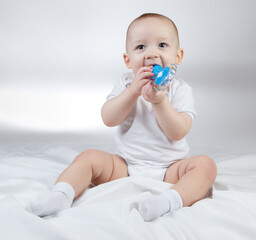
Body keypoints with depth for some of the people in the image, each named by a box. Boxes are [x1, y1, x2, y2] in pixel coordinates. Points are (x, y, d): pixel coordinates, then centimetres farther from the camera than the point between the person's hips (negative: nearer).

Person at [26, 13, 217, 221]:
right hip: (126, 168, 2)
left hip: (169, 171, -1)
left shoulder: (181, 90, -3)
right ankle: (62, 195, -30)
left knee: (205, 164, -25)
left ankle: (171, 200, -46)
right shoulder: (126, 84, 3)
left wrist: (160, 100, -29)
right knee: (89, 157, -14)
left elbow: (178, 132, -16)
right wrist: (133, 91, -24)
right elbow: (108, 119, -12)